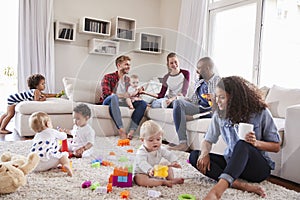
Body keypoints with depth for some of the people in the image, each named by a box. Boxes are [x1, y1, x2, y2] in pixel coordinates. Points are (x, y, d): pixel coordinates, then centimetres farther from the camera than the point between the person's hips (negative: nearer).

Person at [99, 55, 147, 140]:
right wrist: (122, 95, -16)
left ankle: (131, 131, -31)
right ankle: (121, 130, -44)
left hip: (123, 103, 6)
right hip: (109, 102, -5)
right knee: (113, 97, -39)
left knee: (143, 103, -14)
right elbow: (106, 94, -15)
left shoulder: (128, 79, 18)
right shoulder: (108, 77, -1)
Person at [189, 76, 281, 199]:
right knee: (194, 155, -18)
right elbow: (207, 140, 3)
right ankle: (240, 184, -34)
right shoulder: (219, 114, -1)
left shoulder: (261, 113, -10)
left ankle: (217, 190, -56)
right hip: (232, 162, 5)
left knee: (242, 145, -37)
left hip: (258, 167, -4)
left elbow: (276, 147, -4)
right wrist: (205, 153, -20)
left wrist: (256, 143, -25)